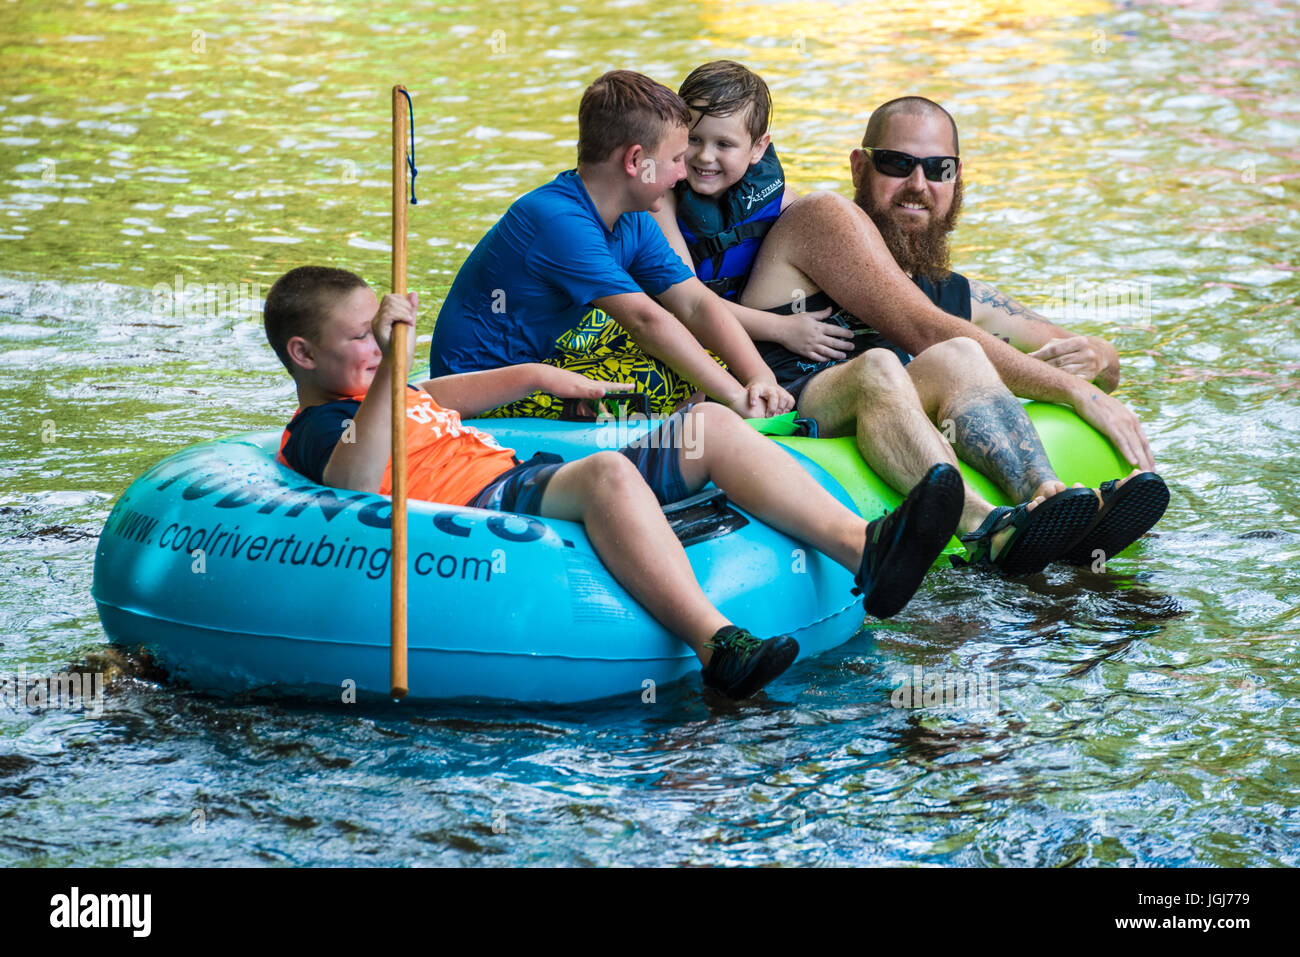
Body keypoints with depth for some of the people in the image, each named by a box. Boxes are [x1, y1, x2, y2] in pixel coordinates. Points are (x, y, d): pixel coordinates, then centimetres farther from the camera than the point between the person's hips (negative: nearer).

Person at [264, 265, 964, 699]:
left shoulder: (380, 395, 30)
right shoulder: (317, 429, -1)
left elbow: (447, 396, 50)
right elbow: (355, 484, -25)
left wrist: (538, 377, 45)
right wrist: (390, 367, -33)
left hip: (533, 483, 11)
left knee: (713, 425, 0)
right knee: (608, 471, -41)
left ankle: (862, 547, -18)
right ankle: (716, 645, -54)